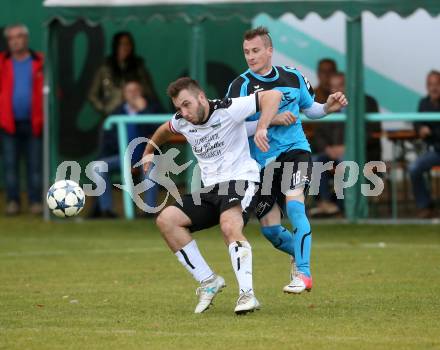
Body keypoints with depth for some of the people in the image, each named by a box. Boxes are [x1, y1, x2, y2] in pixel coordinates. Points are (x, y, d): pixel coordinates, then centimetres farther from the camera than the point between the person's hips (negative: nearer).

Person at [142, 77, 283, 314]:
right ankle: (208, 282, -7)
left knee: (230, 226, -35)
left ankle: (247, 294, -41)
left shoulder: (227, 110, -13)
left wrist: (262, 128, -29)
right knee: (166, 219, -10)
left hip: (240, 180, -7)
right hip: (210, 189, 7)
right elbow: (165, 130, 34)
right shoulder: (182, 122, 8)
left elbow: (273, 95, -16)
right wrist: (149, 151, 47)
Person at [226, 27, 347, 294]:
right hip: (262, 162, 0)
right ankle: (299, 254, 34)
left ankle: (303, 274, -23)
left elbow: (310, 109, 20)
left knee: (294, 204, -24)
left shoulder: (293, 77, 4)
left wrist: (328, 108, -1)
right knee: (269, 227, 0)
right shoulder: (240, 86, -7)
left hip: (295, 151, 0)